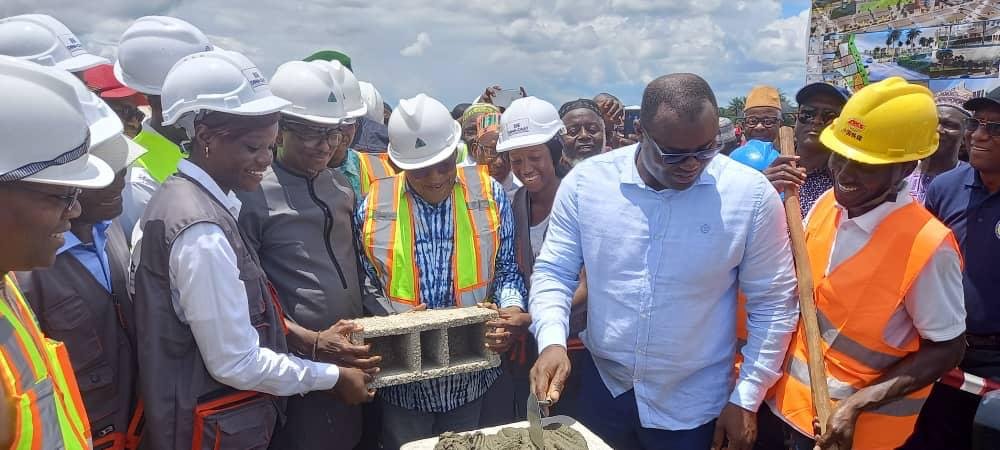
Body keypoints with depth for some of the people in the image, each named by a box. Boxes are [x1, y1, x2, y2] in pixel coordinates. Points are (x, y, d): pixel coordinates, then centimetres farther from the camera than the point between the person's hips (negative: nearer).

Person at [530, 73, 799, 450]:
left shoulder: (751, 194, -14)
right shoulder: (586, 182, -11)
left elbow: (773, 304, -6)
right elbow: (553, 271, -2)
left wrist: (746, 398, -6)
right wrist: (552, 340, -19)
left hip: (691, 407, -1)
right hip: (600, 388, 2)